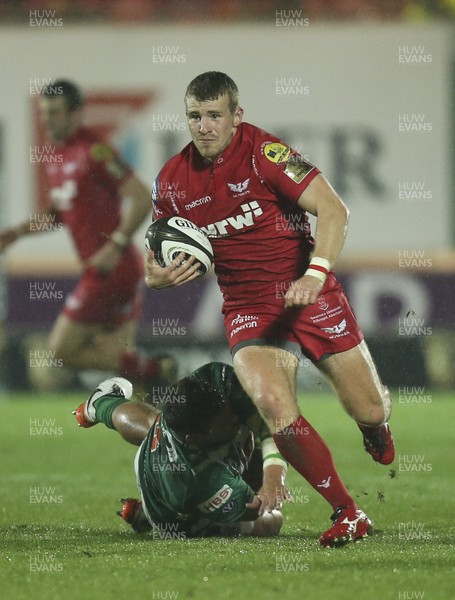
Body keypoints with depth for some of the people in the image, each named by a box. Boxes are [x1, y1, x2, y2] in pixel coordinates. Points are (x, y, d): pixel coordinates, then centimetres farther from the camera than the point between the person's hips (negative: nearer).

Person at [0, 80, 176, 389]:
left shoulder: (94, 152, -14)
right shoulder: (55, 155, 14)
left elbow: (142, 198, -18)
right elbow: (58, 212, 26)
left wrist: (115, 246, -22)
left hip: (111, 269, -9)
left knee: (63, 349, -8)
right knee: (121, 355, 10)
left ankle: (152, 370, -9)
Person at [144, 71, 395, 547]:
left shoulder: (263, 152, -13)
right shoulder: (172, 181, 0)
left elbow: (334, 210, -19)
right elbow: (157, 265, 12)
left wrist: (315, 272, -33)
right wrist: (158, 277, -12)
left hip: (310, 293, -2)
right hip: (248, 309, 2)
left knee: (370, 411, 0)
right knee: (274, 406, -26)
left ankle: (376, 432, 42)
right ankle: (347, 513, -11)